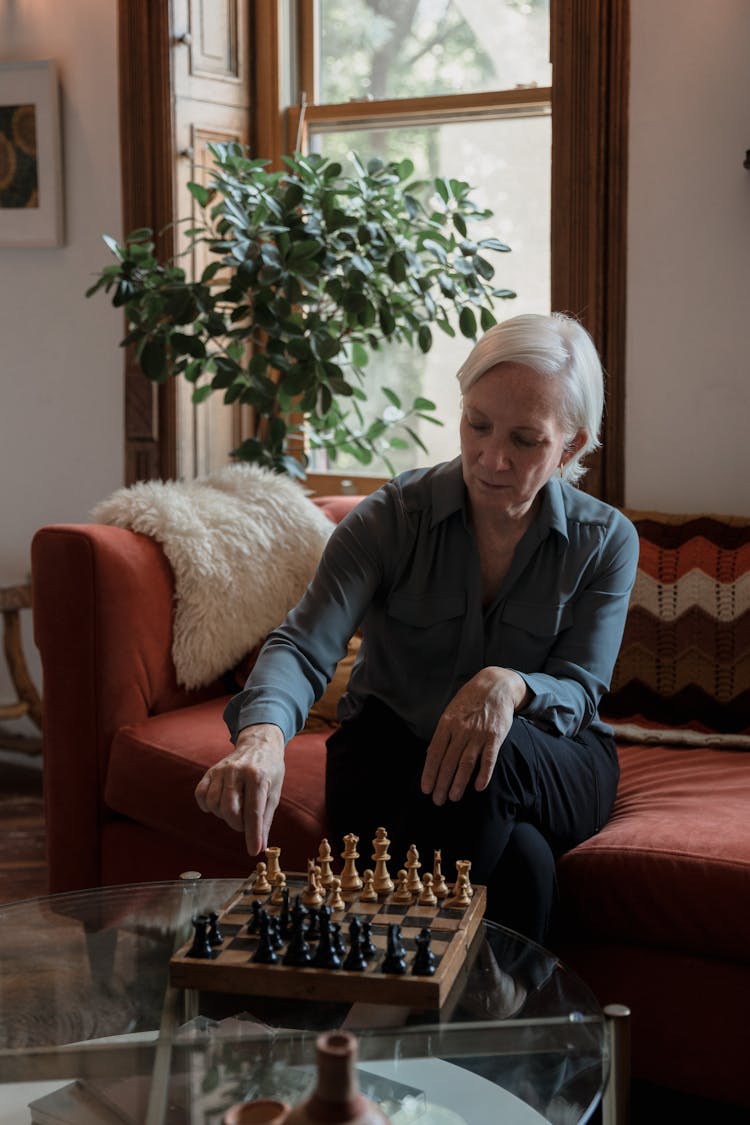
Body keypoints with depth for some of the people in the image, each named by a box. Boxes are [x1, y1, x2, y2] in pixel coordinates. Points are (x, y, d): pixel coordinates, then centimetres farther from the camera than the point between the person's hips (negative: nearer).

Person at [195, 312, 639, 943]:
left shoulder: (606, 542, -6)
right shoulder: (393, 517, -12)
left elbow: (580, 693, -10)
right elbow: (305, 646, -23)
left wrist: (513, 687, -35)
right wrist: (262, 735, -46)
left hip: (550, 772, 2)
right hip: (391, 754, -2)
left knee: (493, 755, -37)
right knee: (521, 861, -35)